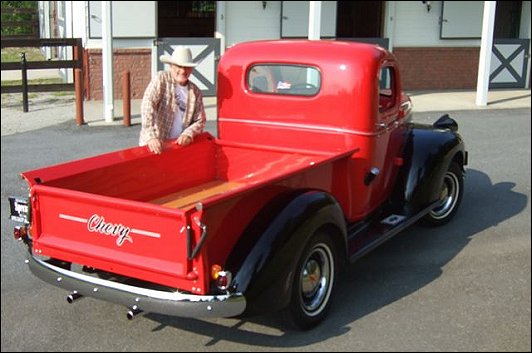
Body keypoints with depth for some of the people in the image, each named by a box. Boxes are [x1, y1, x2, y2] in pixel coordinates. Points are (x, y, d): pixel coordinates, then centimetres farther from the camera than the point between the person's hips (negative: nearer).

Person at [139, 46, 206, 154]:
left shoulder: (196, 92, 8)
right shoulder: (161, 79, -4)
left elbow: (200, 121, 11)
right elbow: (147, 105, -16)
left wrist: (188, 134, -11)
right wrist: (151, 136, -27)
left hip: (179, 144, 4)